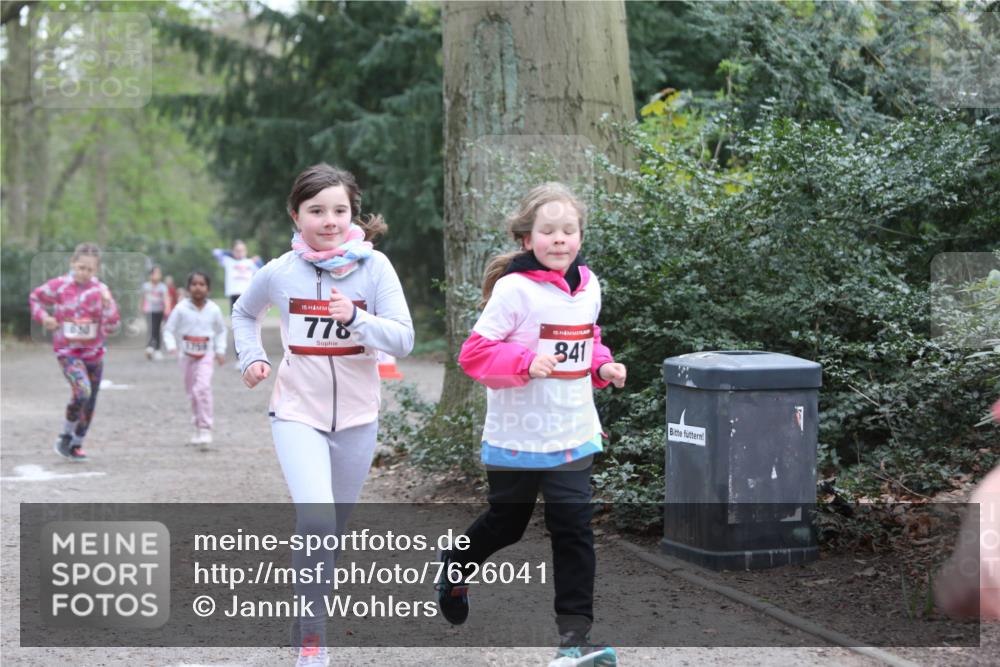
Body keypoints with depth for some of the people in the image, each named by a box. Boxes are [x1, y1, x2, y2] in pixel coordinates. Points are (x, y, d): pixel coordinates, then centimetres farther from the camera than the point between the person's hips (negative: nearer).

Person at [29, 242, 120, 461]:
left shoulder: (100, 290, -5)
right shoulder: (59, 286, -8)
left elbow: (110, 328, -8)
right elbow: (35, 297, 11)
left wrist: (107, 304, -22)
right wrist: (43, 316, -5)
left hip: (94, 353, 3)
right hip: (67, 351, -3)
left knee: (89, 403, 10)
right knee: (82, 391, -26)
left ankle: (76, 445, 31)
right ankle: (66, 435, -5)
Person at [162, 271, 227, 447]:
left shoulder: (213, 309, -3)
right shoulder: (181, 308, -7)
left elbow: (221, 331, 13)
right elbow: (169, 329, -2)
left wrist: (220, 351, 6)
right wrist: (171, 346, -19)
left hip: (206, 354, -2)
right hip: (187, 355, 2)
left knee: (203, 388, -21)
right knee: (192, 392, 12)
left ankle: (205, 429, -17)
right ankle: (198, 428, 29)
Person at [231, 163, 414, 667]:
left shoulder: (374, 266, -9)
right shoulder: (280, 272, -6)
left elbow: (403, 341, -15)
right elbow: (244, 312, 16)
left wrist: (356, 318, -31)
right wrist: (251, 358, 0)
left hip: (357, 417, 2)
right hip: (298, 413, -2)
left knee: (334, 528, 16)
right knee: (317, 519, -22)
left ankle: (312, 600, 41)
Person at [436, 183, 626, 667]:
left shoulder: (588, 286, 5)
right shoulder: (514, 289, -16)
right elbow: (475, 353, -16)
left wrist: (603, 367, 3)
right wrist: (526, 362, -29)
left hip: (573, 437, 4)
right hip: (517, 438, -4)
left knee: (574, 530, -3)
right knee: (506, 523, 14)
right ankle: (454, 568, 45)